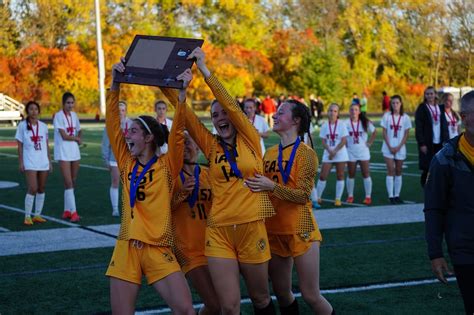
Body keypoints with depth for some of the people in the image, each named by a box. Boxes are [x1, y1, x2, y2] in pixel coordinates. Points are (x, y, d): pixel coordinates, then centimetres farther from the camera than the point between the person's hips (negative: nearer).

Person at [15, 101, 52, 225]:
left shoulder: (44, 126, 8)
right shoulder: (22, 126, -2)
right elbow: (20, 146, -1)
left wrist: (50, 161, 11)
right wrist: (21, 162, -6)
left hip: (43, 162, 4)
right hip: (30, 162, -4)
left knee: (41, 189, 7)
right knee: (32, 188, -13)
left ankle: (37, 215, 17)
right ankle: (27, 216, -3)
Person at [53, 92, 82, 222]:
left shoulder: (74, 115, 10)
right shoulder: (58, 116, -10)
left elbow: (79, 131, 24)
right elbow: (64, 136, -16)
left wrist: (80, 139, 2)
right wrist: (76, 138, 0)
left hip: (74, 151, 7)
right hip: (63, 153, -7)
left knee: (73, 182, 9)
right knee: (68, 183, -10)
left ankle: (67, 211, 18)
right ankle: (73, 212, -12)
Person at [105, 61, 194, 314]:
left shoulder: (167, 165, 0)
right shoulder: (126, 163, 10)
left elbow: (177, 131, -14)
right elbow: (112, 124, 5)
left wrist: (182, 92, -22)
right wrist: (115, 84, -1)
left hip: (158, 250, -3)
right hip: (126, 249, 3)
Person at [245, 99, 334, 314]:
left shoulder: (305, 153, -9)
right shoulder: (270, 153, 9)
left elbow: (303, 194, -17)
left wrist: (271, 186, -26)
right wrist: (255, 184, 1)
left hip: (299, 231, -6)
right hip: (273, 230, 6)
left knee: (311, 296, -3)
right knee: (282, 294, 12)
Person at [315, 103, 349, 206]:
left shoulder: (341, 124, -3)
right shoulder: (324, 126, 3)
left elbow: (344, 140, -8)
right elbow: (323, 141, 0)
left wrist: (335, 151, -14)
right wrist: (330, 151, -16)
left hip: (340, 154, -2)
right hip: (327, 154, 2)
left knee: (340, 176, 1)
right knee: (323, 176, -1)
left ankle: (338, 199, 7)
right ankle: (317, 197, 11)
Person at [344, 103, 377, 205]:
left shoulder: (365, 122, -2)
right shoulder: (346, 123, -5)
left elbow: (374, 132, 9)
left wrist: (369, 143, 2)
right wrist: (345, 144, -8)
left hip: (363, 152, 0)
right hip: (351, 152, 0)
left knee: (366, 174, -1)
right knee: (351, 175, 7)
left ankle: (368, 196, 4)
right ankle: (350, 196, 17)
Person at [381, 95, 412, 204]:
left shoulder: (405, 117, 1)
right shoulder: (386, 116, 0)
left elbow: (406, 134, 0)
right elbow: (384, 133, -1)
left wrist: (398, 147, -10)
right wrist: (390, 147, -9)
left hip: (400, 148, 1)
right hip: (388, 148, -1)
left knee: (398, 172, 6)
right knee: (390, 171, -6)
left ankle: (397, 195, 12)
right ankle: (391, 196, -6)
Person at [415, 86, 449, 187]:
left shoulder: (440, 108, 12)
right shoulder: (422, 108, -2)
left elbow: (445, 126, 13)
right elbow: (418, 128, -7)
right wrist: (422, 144, -13)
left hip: (440, 143, 4)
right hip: (428, 144, -4)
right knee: (427, 168, -2)